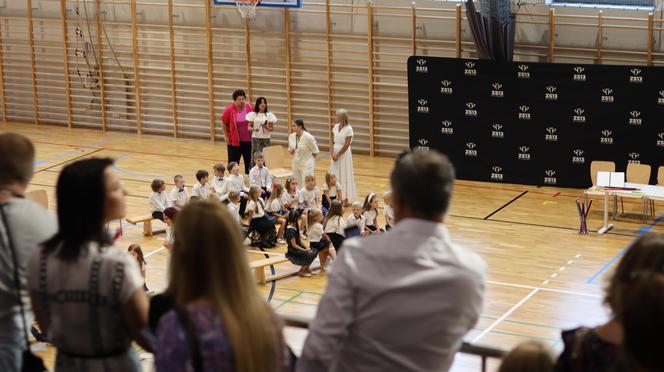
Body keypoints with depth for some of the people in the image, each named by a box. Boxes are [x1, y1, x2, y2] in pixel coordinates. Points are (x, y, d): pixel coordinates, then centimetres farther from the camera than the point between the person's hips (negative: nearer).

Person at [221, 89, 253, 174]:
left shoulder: (249, 107, -4)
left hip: (248, 140, 3)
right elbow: (224, 123, -4)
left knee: (249, 161, 11)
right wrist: (226, 136, -4)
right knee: (233, 162, 5)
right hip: (234, 141, -3)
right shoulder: (229, 109, -13)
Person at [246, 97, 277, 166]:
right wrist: (254, 129, -17)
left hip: (266, 139, 0)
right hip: (255, 138, 0)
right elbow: (249, 127, 3)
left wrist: (266, 127, -16)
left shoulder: (269, 115, 3)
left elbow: (272, 129, 5)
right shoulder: (253, 114, 3)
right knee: (255, 157, -4)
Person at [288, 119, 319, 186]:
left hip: (307, 165, -6)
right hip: (296, 164, 6)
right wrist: (290, 151, -7)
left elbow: (315, 152, -9)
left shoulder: (308, 137, -17)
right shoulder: (291, 136, 1)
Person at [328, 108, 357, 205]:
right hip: (335, 154, 7)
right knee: (335, 175, 10)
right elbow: (332, 141, 6)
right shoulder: (336, 127, 4)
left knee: (344, 175, 0)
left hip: (344, 154, -6)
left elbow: (346, 145, -16)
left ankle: (346, 199, 9)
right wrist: (332, 153, -7)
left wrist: (337, 155, -13)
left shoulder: (348, 129, -15)